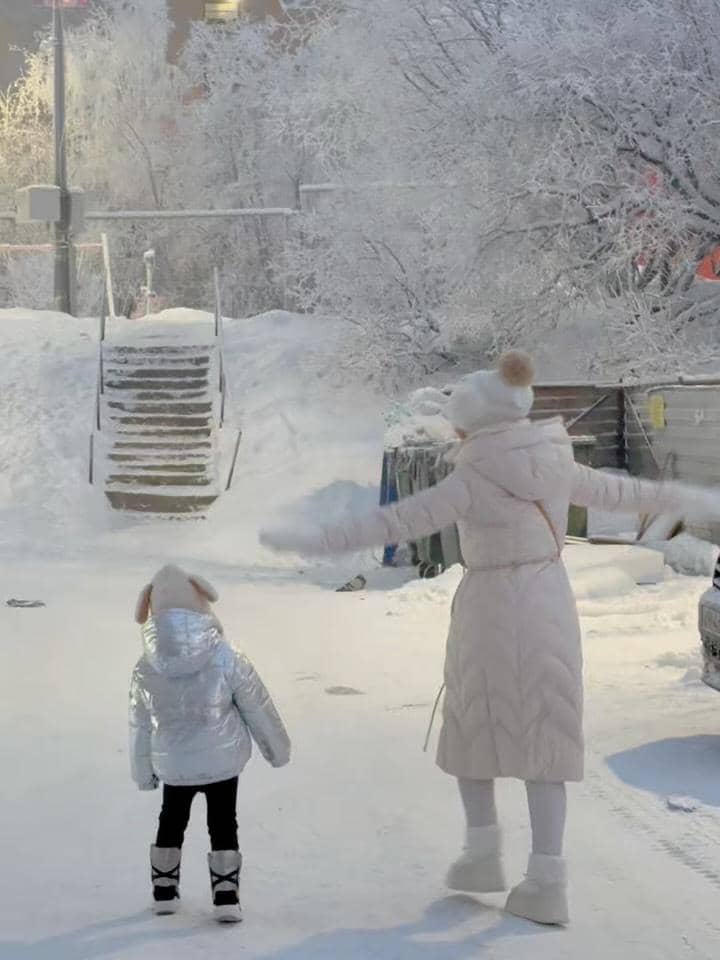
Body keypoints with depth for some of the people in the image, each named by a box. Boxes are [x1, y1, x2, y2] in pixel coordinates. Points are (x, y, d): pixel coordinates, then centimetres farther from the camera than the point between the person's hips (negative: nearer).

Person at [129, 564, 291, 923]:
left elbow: (139, 729, -1)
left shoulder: (145, 672, -12)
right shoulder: (227, 660, -18)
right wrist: (277, 748, 10)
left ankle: (164, 891, 30)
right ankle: (226, 897, 8)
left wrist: (143, 773, 14)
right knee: (222, 825, 11)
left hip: (173, 767, 2)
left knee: (171, 821, 22)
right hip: (222, 761, -2)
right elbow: (258, 709, -6)